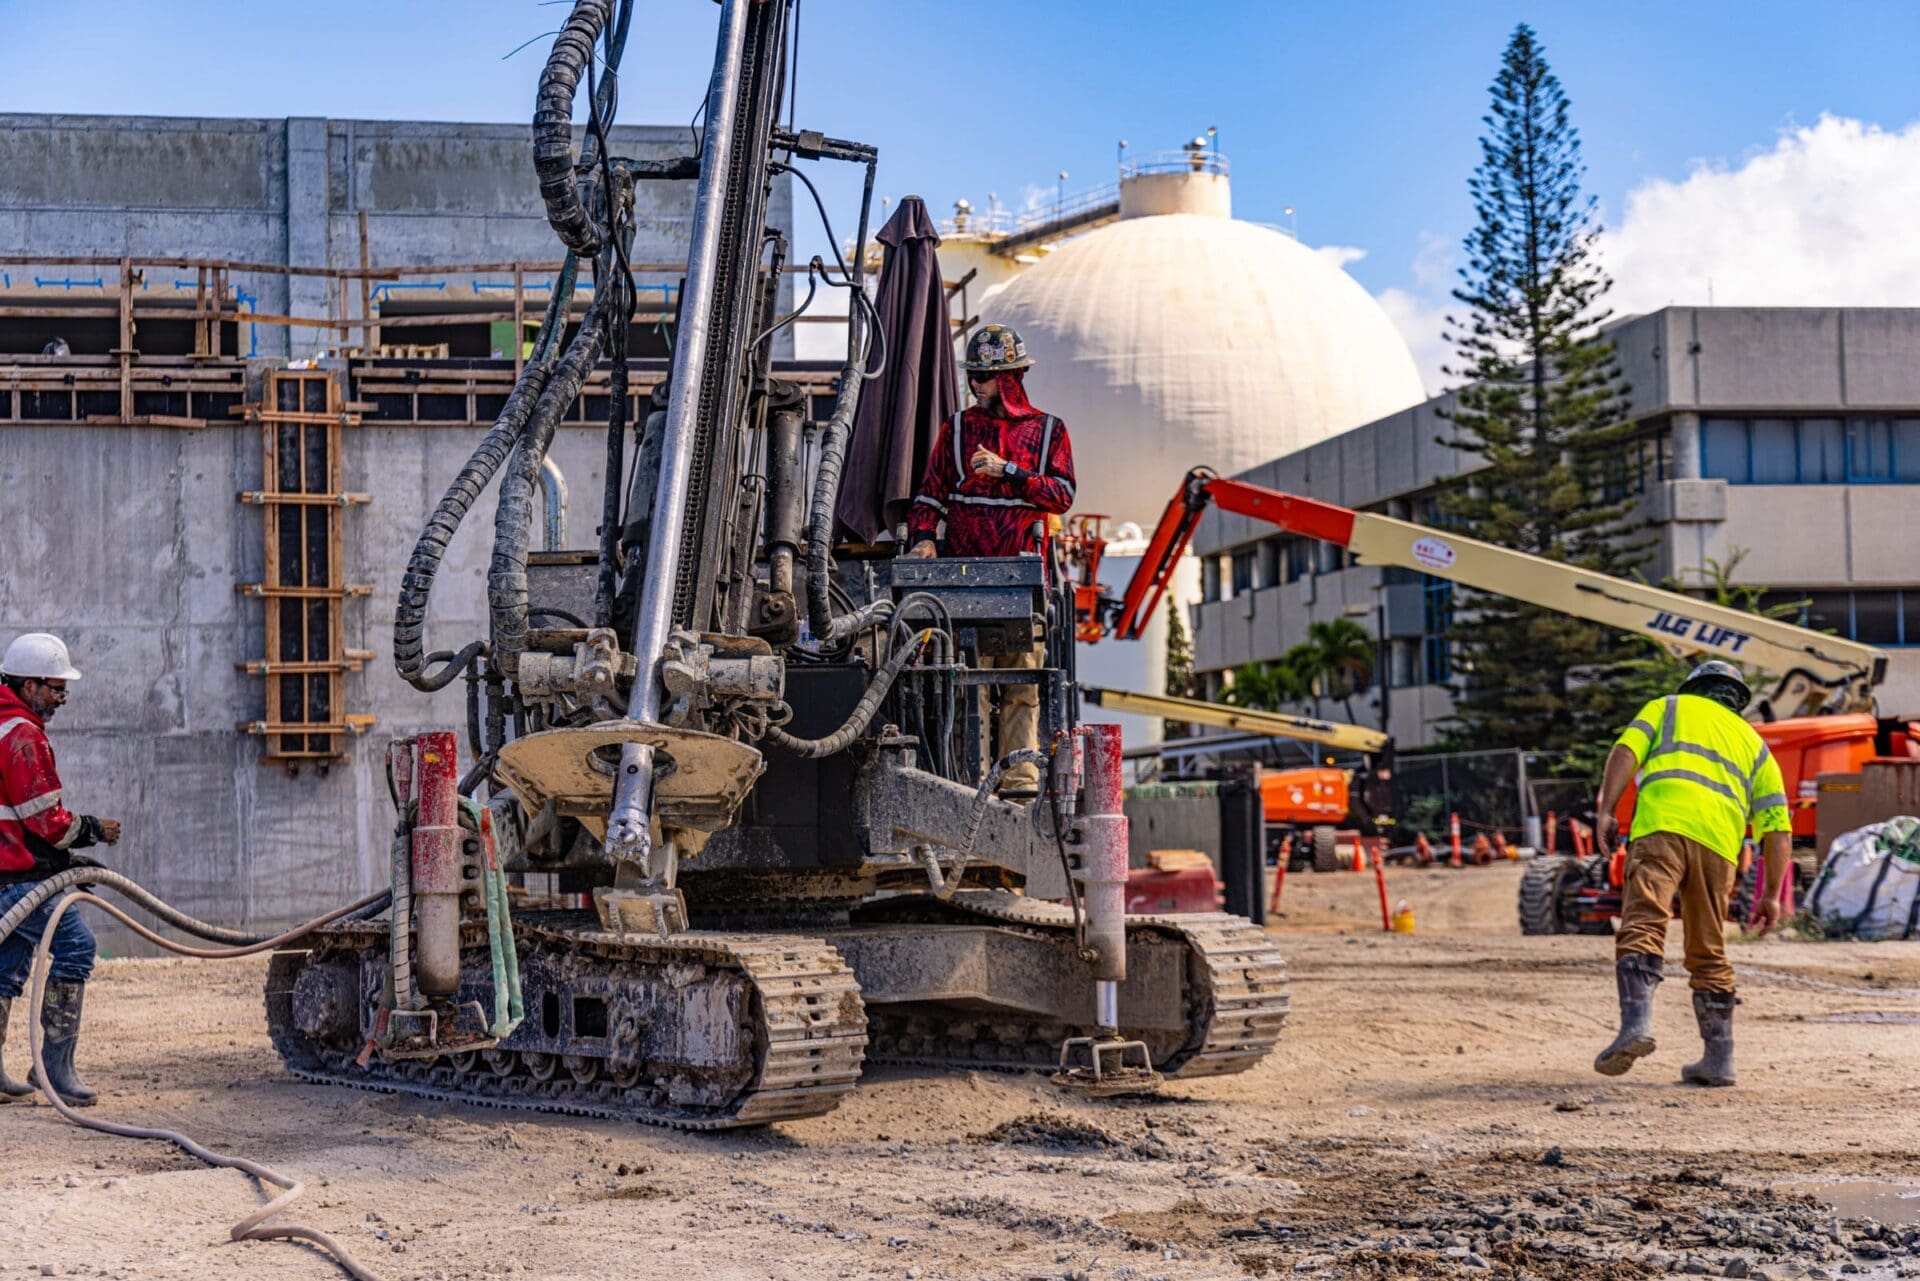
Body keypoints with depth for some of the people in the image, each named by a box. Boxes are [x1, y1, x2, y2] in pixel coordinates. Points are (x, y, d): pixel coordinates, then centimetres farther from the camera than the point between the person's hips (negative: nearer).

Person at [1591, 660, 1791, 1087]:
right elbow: (1778, 827, 22)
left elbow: (1626, 751, 6)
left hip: (1662, 825, -3)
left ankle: (1636, 1022, -38)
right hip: (1719, 844, 3)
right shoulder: (1754, 744, 32)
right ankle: (1719, 1057, 15)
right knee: (1708, 952, 15)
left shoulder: (1669, 707, 27)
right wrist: (1772, 894, 22)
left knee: (1642, 925, -17)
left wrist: (1606, 811, -1)